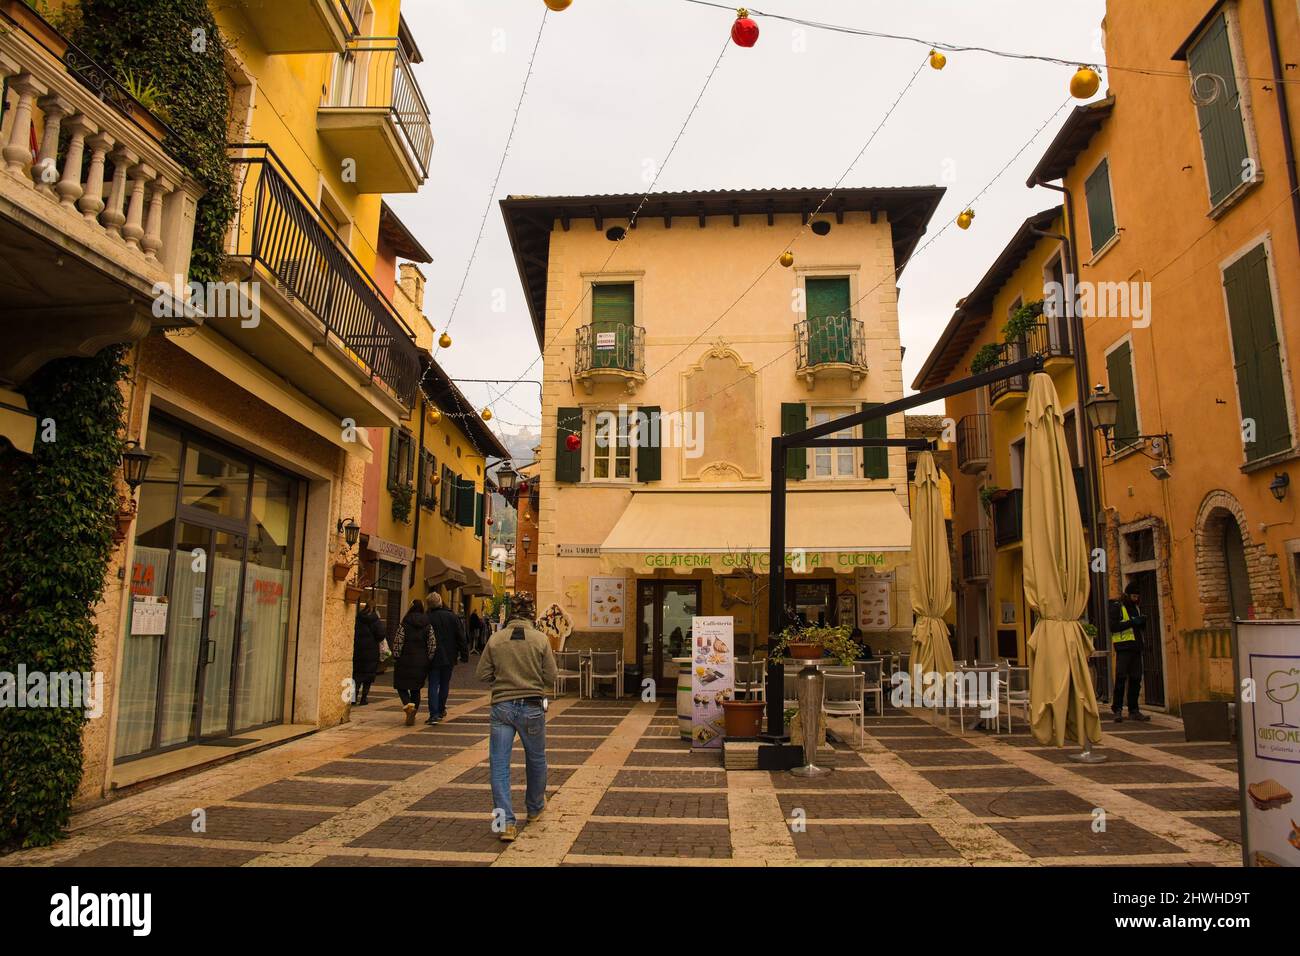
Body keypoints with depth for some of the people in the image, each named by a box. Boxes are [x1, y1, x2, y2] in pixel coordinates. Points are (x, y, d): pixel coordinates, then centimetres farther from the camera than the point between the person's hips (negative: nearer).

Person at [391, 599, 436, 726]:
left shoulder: (404, 624, -6)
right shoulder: (428, 625, 1)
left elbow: (398, 643, -8)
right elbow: (432, 644, -1)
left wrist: (395, 658, 2)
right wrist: (428, 660, 7)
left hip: (405, 661, -3)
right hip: (421, 662, 3)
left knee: (401, 686, 9)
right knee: (416, 689, 14)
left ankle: (408, 704, -18)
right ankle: (412, 715, 12)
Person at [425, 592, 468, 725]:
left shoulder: (427, 619, -9)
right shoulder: (452, 617, -2)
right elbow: (461, 638, 0)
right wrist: (464, 654, 5)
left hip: (433, 659, -2)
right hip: (449, 658, 2)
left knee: (433, 686, 1)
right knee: (444, 684, 17)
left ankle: (434, 714, -10)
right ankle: (441, 710, 27)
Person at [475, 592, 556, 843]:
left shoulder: (496, 639, -4)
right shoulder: (540, 639, -8)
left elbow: (483, 674, 0)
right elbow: (550, 678, -5)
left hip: (502, 706, 0)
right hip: (532, 707, 0)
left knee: (499, 764, 5)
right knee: (536, 759, 20)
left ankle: (505, 821, -4)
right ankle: (535, 808, 38)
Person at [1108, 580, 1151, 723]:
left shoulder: (1137, 607, 17)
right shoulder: (1117, 607, -3)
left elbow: (1142, 630, 23)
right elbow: (1113, 627, -13)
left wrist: (1142, 622, 1)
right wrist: (1131, 622, -19)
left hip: (1136, 647, 6)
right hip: (1123, 648, -6)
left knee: (1136, 679, 6)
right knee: (1121, 679, -8)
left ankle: (1133, 711, 13)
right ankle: (1117, 710, -5)